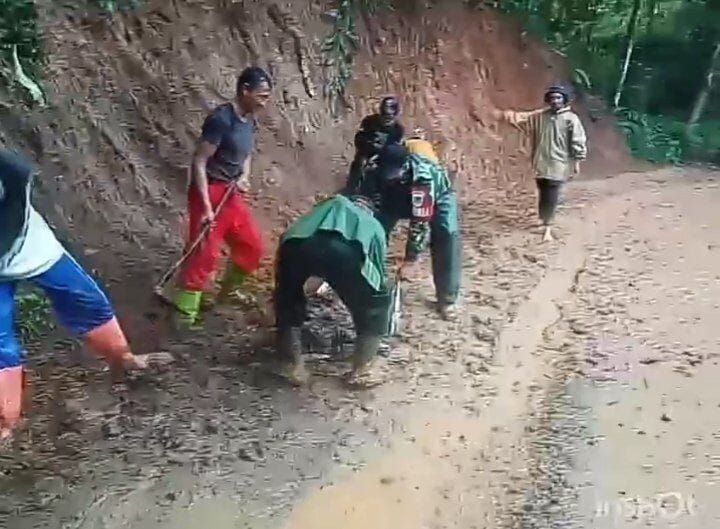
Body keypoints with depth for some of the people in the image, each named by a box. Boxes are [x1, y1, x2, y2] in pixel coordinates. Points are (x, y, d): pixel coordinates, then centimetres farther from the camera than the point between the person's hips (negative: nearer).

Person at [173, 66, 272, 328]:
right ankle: (183, 316, -6)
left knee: (252, 246, 14)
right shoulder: (221, 119, -18)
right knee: (205, 254, -13)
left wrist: (244, 178, 0)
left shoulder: (250, 122, 8)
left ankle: (226, 293, 35)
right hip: (210, 193, -9)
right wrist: (206, 206, -24)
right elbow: (199, 162, -19)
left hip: (232, 195, 9)